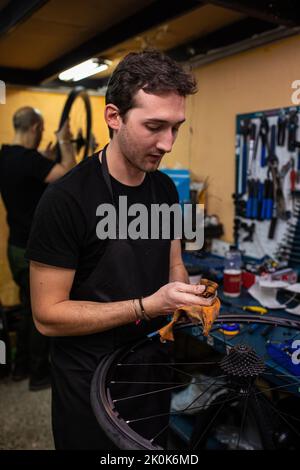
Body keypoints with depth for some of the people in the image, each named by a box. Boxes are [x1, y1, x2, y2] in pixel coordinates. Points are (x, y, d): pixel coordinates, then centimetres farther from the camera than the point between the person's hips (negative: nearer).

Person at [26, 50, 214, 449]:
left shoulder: (166, 189, -3)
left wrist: (185, 295, -14)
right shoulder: (65, 200, -24)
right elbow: (48, 315, -21)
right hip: (90, 380, -6)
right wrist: (147, 307, -28)